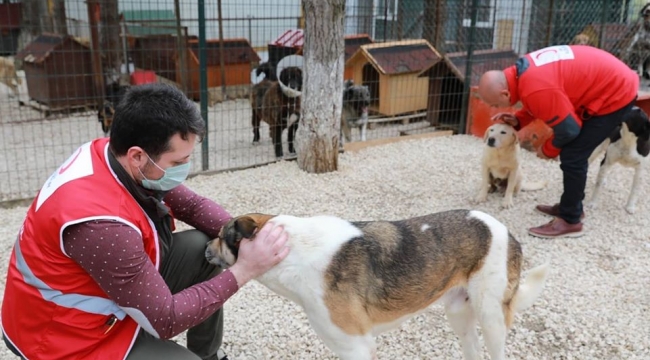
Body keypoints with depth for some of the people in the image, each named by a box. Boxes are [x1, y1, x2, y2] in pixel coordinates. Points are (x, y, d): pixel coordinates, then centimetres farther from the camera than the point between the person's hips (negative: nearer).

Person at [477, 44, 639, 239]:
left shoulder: (534, 90, -32)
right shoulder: (522, 70, -3)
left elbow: (568, 129, -22)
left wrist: (548, 150, -3)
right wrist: (518, 120, 1)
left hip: (615, 94, -9)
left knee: (572, 157, -8)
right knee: (573, 154, 16)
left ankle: (570, 220, 3)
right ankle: (571, 206, 29)